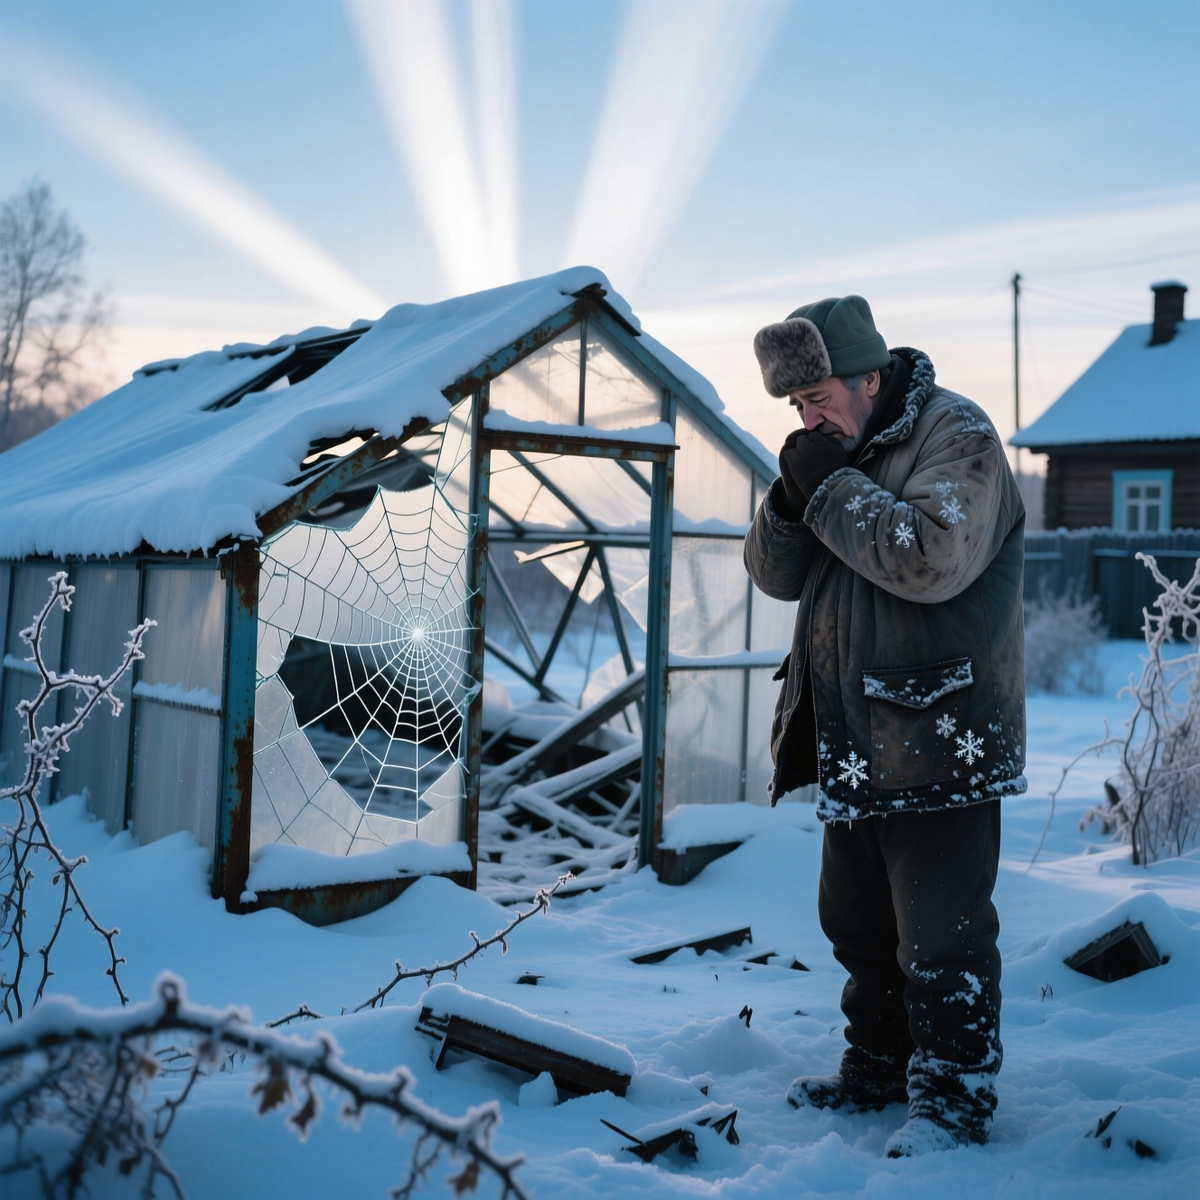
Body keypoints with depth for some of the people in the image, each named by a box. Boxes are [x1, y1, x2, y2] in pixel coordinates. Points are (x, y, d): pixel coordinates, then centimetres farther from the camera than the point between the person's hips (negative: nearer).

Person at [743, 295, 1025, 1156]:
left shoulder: (956, 435, -12)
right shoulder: (838, 453, 12)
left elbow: (935, 558, -28)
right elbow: (775, 574, 9)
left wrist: (830, 487, -21)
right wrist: (792, 496, -10)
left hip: (939, 740, -8)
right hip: (856, 744, 8)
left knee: (941, 935, 0)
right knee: (857, 922, 18)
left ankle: (955, 1099, 17)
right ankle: (877, 1070, 35)